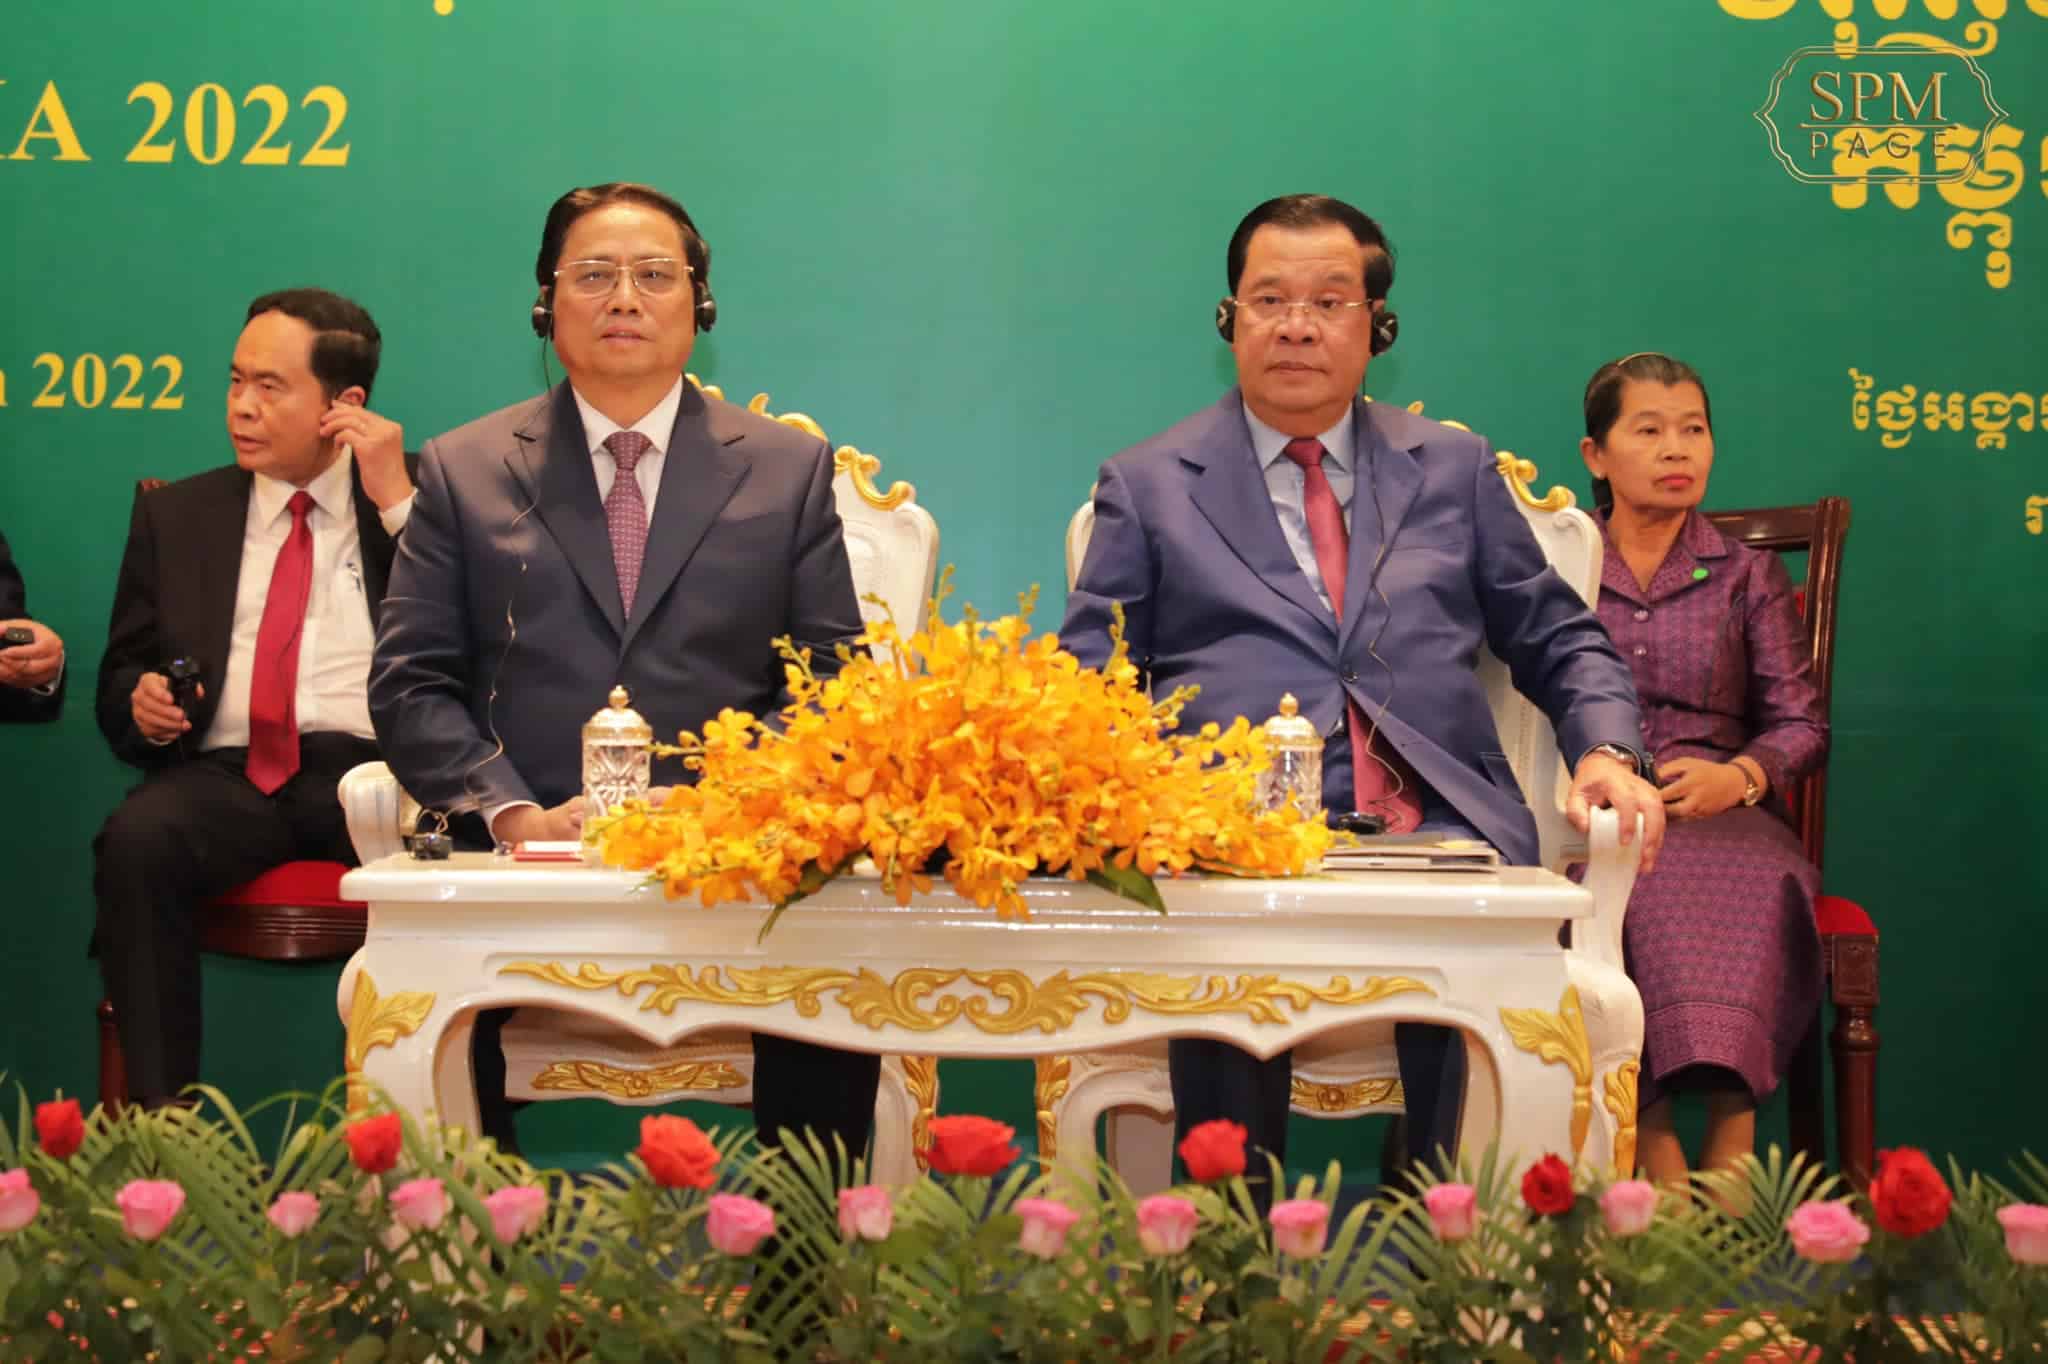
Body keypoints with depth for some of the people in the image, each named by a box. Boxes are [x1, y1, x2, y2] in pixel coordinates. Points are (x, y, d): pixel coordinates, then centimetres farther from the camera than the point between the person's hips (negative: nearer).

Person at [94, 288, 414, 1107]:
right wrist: (139, 704, -2)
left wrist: (397, 500, -4)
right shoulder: (175, 516, 22)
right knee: (136, 839, -32)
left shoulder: (413, 505, 15)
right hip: (225, 775, 2)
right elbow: (120, 677, 23)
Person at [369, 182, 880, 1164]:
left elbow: (832, 677, 8)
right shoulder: (464, 472, 13)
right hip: (528, 859, 1)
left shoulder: (790, 468, 13)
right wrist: (511, 811, -10)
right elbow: (412, 684, 8)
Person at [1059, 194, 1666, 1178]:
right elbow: (1087, 682, 12)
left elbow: (1560, 640, 22)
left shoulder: (1454, 469, 21)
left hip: (1441, 836, 1)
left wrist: (1606, 750, 2)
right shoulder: (1147, 486, 16)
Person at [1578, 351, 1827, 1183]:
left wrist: (1739, 777, -11)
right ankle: (1663, 1173, -40)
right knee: (1627, 891, -38)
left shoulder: (1747, 575, 19)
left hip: (1723, 816, 1)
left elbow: (1801, 724, 11)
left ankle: (1729, 1158, -39)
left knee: (1759, 884, -37)